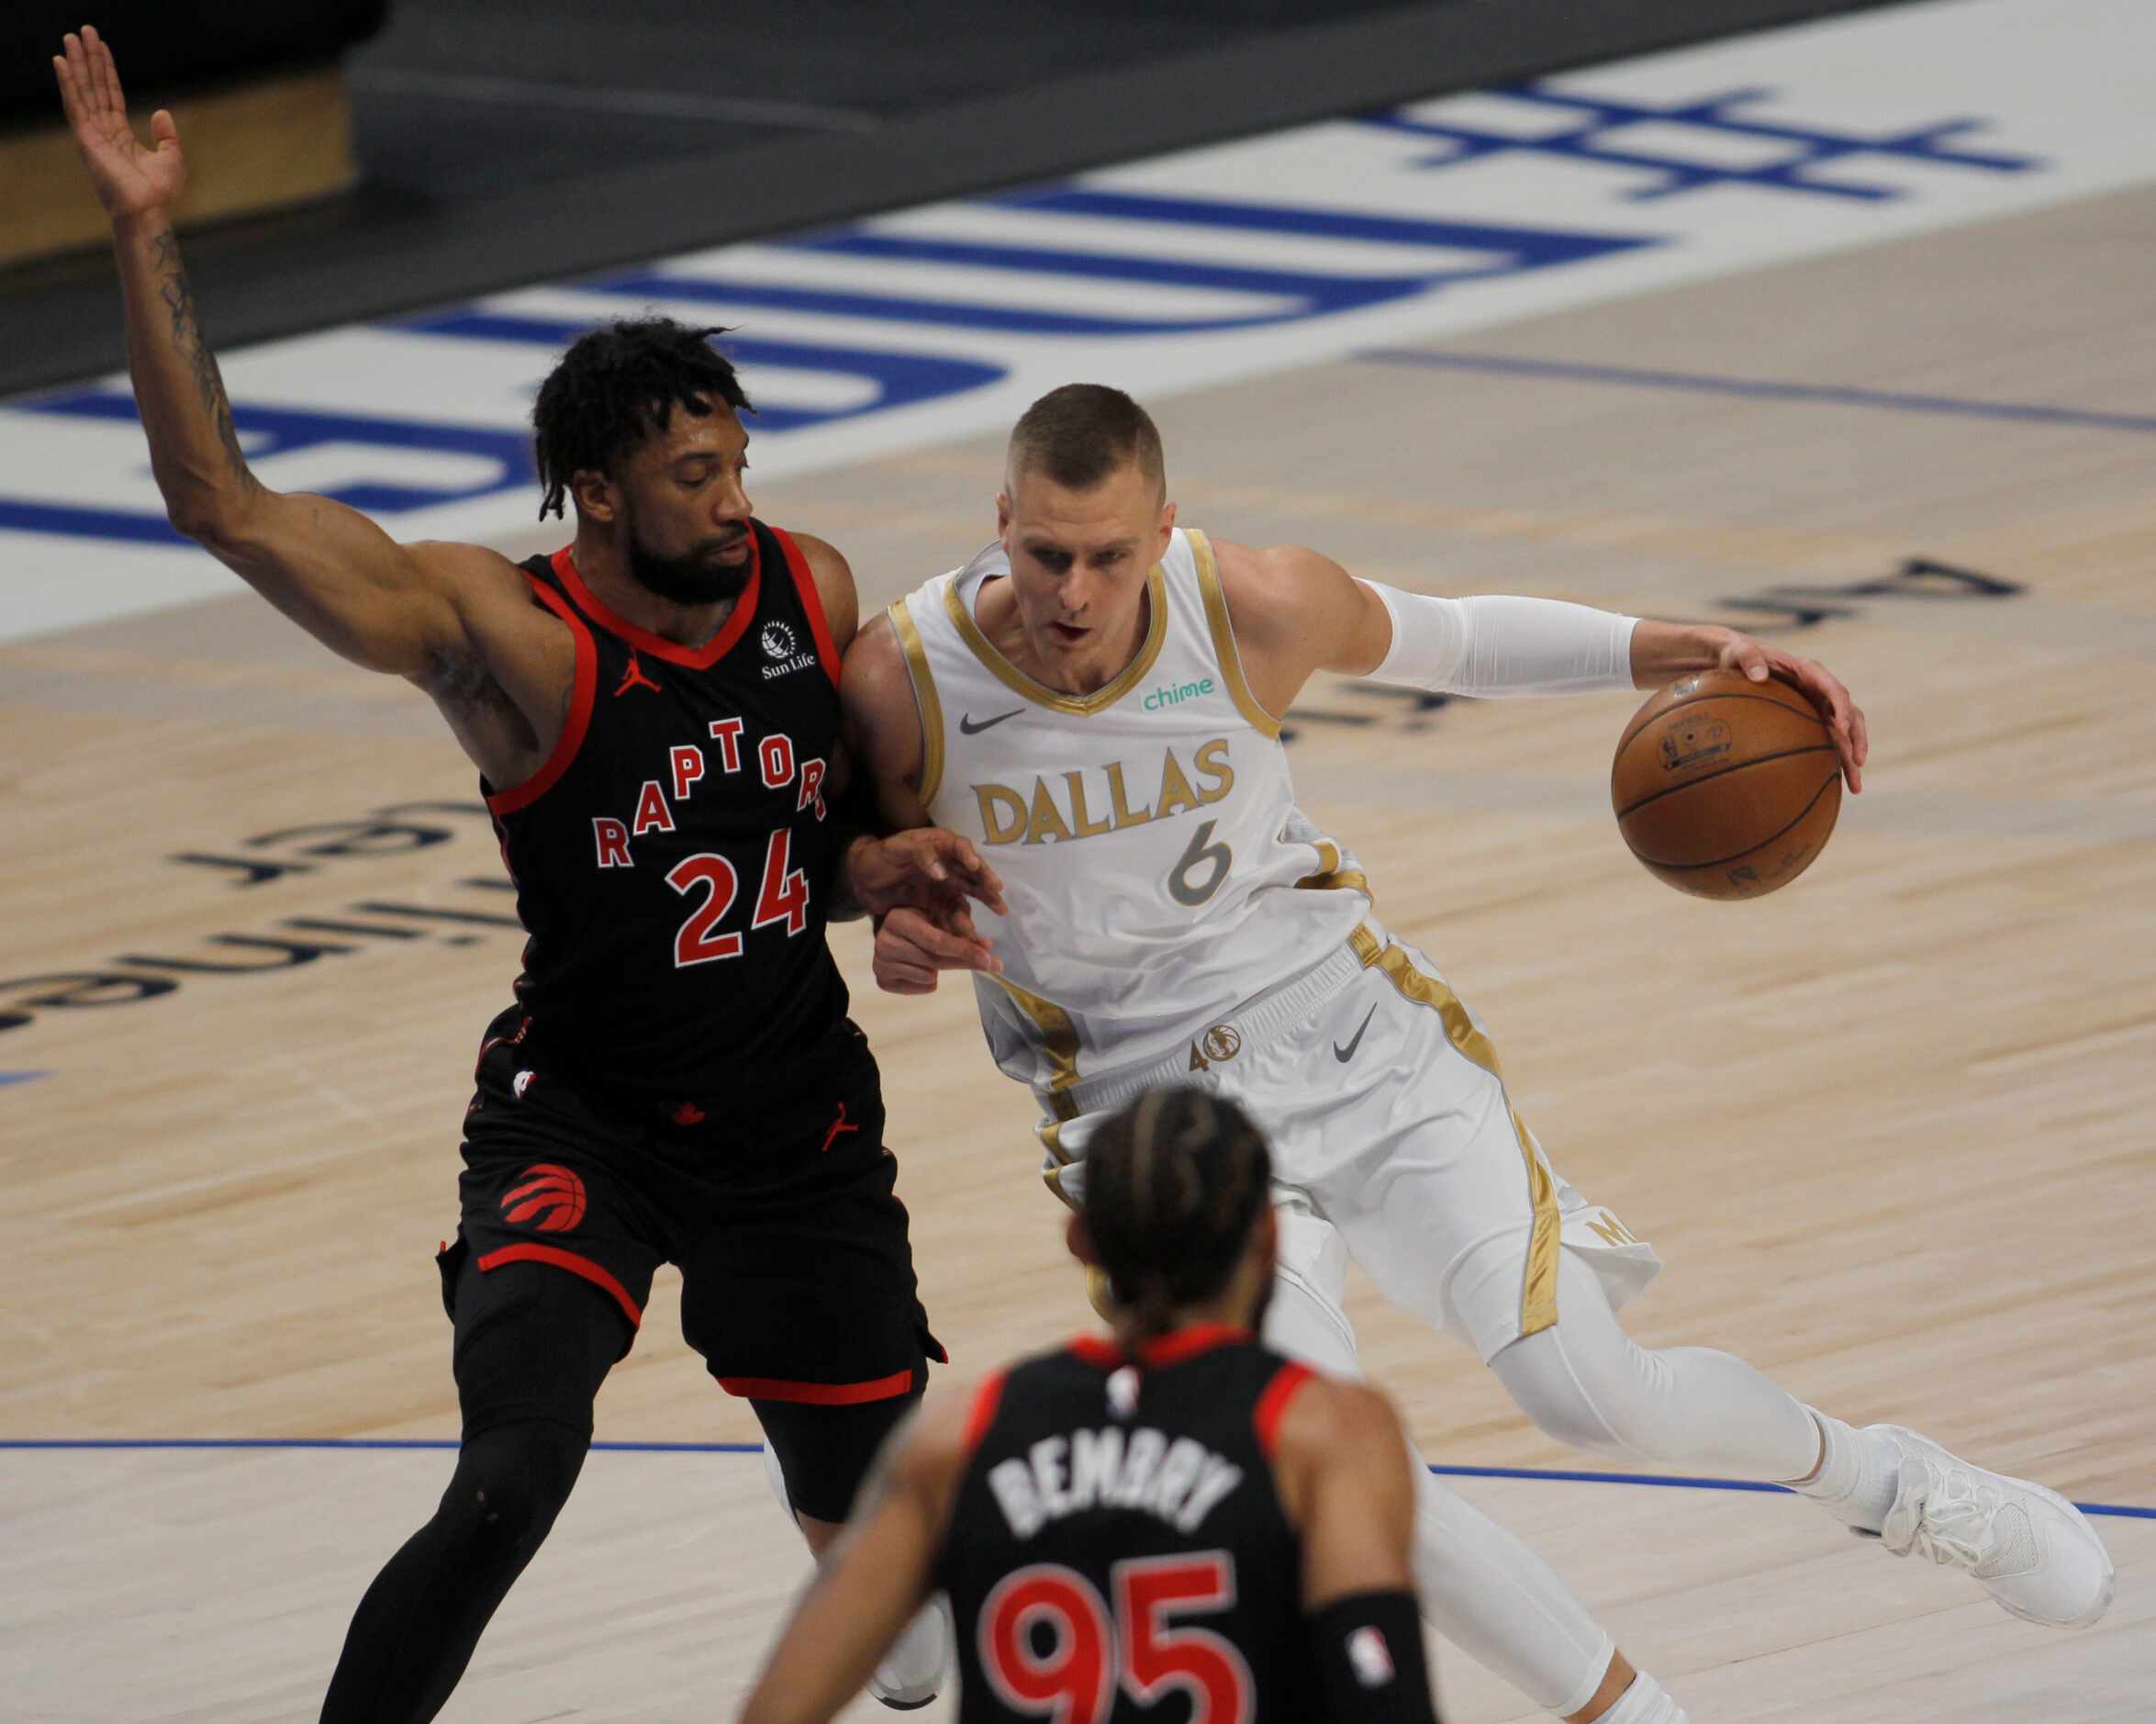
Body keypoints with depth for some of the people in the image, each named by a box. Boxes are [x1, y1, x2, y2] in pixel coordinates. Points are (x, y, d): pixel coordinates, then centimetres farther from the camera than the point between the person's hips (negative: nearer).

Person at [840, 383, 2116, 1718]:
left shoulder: (1256, 607, -16)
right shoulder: (905, 682, -18)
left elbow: (1446, 641, 5)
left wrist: (1685, 652, -4)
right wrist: (897, 928, -19)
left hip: (1360, 1042, 0)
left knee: (1591, 1391, -10)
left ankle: (1885, 1483, 20)